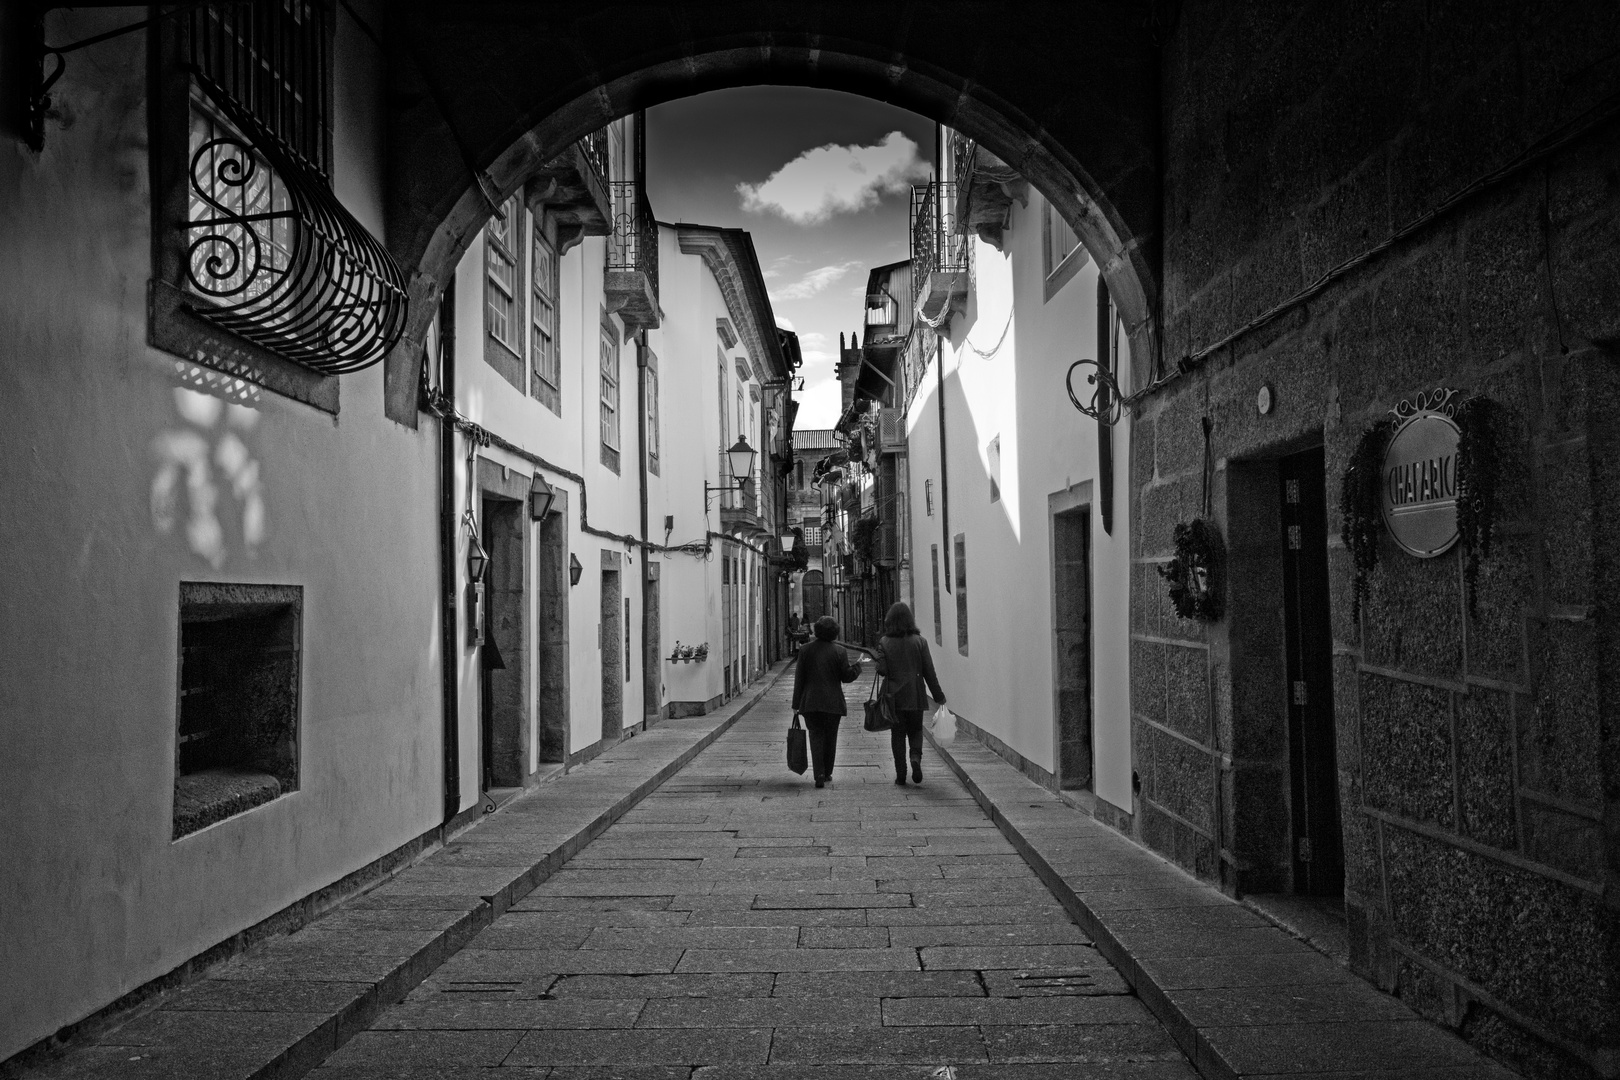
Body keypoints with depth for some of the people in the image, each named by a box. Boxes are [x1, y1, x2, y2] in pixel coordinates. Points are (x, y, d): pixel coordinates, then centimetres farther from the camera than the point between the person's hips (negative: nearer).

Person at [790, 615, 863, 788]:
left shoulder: (805, 650, 0)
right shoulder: (839, 651, -5)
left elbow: (799, 678, 2)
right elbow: (847, 677, -3)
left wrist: (796, 703, 6)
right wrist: (858, 664, 13)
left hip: (810, 702, 1)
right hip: (833, 702, -1)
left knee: (816, 736, 3)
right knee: (830, 737, 14)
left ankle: (819, 775, -11)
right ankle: (827, 773, 23)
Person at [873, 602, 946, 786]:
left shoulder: (884, 643, -6)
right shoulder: (919, 641, -4)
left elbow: (882, 670, -12)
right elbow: (929, 672, -3)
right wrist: (938, 695, 4)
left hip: (894, 697, 0)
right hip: (915, 696, 1)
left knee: (897, 735, 9)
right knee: (915, 731, 16)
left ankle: (901, 775, 8)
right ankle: (916, 757, -11)